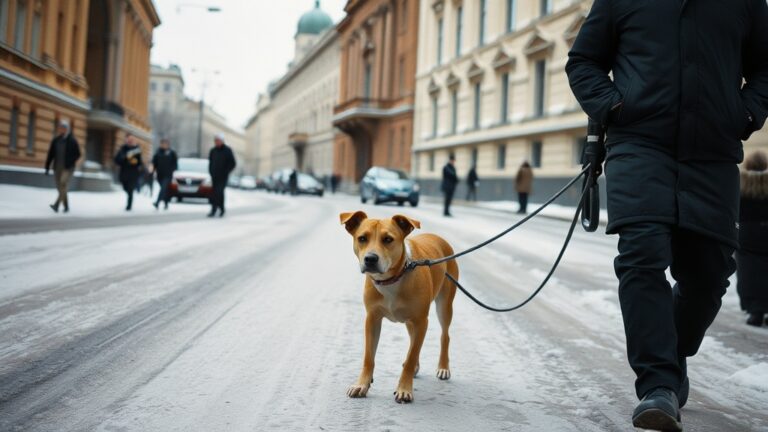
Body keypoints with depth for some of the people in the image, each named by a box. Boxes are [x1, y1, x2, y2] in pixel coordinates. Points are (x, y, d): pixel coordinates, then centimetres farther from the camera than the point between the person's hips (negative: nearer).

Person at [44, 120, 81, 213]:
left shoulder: (72, 141, -4)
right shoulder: (55, 140, 7)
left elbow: (77, 154, -3)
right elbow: (51, 154, 8)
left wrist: (69, 163, -15)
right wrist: (47, 167, 5)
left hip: (67, 168, -5)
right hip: (57, 167, 5)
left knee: (63, 185, -19)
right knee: (60, 187, 7)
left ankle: (56, 205, -26)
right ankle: (66, 206, 18)